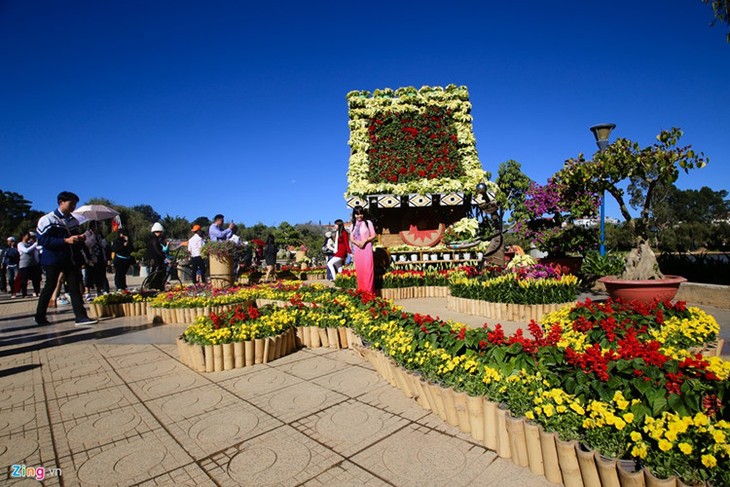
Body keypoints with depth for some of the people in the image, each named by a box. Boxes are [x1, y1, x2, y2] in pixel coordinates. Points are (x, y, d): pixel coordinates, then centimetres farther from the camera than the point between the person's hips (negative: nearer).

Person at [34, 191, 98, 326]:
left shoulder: (73, 220, 11)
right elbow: (43, 240, -15)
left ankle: (81, 316, -5)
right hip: (53, 259, -5)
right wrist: (66, 240, -23)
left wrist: (80, 239, -1)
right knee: (50, 287, 4)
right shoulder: (48, 219, -6)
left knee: (75, 287, -1)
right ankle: (40, 317, 21)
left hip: (71, 259, 5)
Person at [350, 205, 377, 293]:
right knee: (359, 269, 3)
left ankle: (369, 291, -7)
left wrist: (365, 241, -15)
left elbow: (374, 235, 0)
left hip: (367, 248, -4)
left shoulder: (368, 222, 2)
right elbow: (351, 238, 11)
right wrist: (356, 242, -11)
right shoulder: (353, 225, 14)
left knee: (368, 269, -9)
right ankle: (361, 291, 9)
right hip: (357, 249, 4)